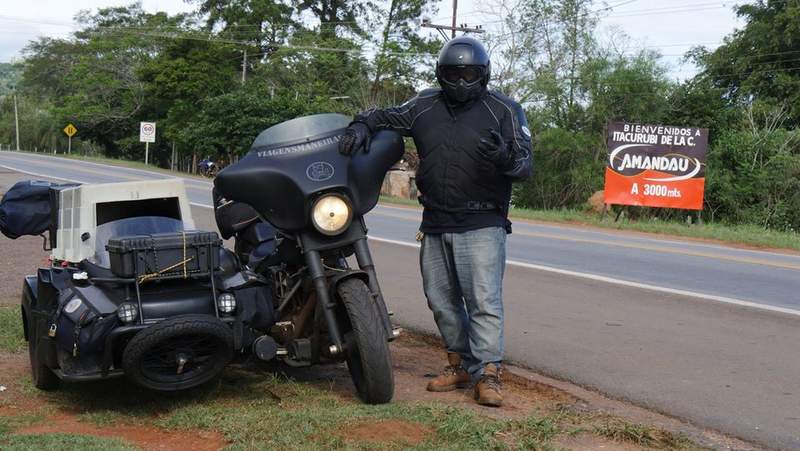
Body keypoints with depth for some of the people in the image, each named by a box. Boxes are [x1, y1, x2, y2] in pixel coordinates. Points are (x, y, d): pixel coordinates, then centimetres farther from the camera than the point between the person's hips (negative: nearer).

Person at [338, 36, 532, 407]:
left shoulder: (504, 110, -3)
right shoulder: (425, 106, 9)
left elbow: (525, 163, -7)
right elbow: (383, 116, 19)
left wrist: (505, 155, -29)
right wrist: (361, 126, -3)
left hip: (481, 225, -5)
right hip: (435, 225, 5)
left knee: (484, 299, -11)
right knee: (441, 299, 12)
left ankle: (488, 373, -7)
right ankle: (460, 363, 25)